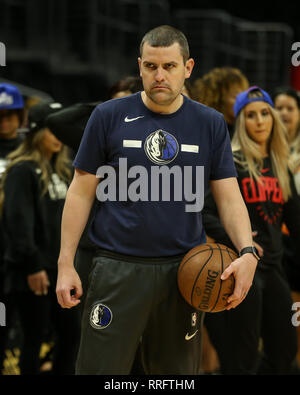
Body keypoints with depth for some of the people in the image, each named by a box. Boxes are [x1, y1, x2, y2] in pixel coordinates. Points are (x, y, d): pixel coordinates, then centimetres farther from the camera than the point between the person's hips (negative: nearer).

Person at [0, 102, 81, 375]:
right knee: (35, 337, 0)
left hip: (60, 268, 8)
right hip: (33, 273, -8)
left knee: (71, 331, 9)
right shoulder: (23, 170, -11)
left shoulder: (62, 170, 14)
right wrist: (32, 266, -20)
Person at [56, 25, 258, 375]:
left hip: (183, 271, 2)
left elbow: (229, 197, 4)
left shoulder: (210, 124, 6)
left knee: (177, 370, 10)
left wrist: (247, 252, -14)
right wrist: (66, 263, -3)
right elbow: (81, 192, 3)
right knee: (101, 367, -5)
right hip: (118, 269, -2)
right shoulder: (109, 116, 0)